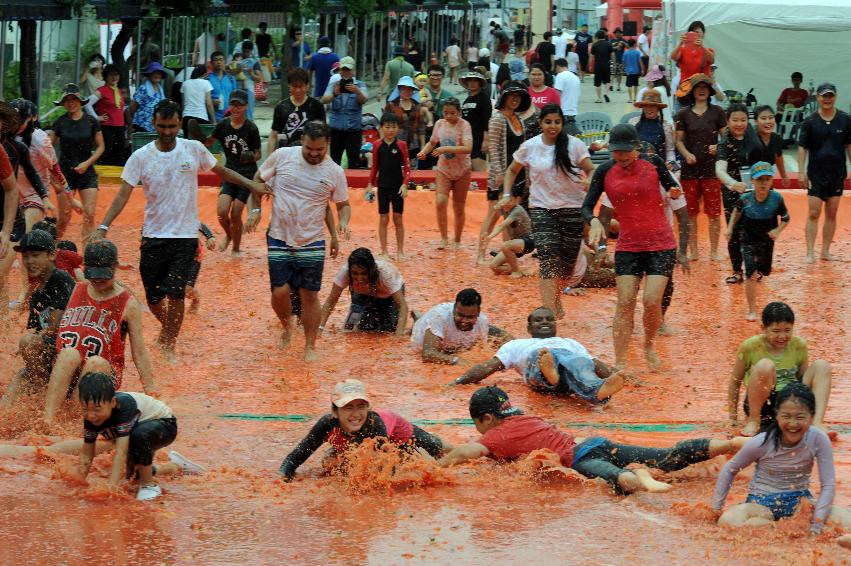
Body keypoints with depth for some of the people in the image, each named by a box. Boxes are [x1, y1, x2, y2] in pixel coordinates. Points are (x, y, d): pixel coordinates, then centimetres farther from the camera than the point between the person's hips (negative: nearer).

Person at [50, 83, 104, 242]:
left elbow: (100, 147, 6)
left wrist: (87, 163, -7)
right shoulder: (59, 122, 1)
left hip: (86, 172, 0)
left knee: (89, 214, -8)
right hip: (65, 172, 0)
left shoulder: (91, 122, 1)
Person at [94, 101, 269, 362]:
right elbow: (123, 194, -6)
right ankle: (168, 328, 38)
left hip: (185, 236, -1)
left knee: (175, 293, -13)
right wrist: (103, 227, -17)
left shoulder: (194, 149, -2)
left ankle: (169, 346, 4)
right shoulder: (140, 157, -4)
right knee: (153, 298, 6)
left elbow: (221, 171, 14)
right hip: (153, 237, 1)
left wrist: (251, 185, 5)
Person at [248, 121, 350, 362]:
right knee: (280, 291, -5)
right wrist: (255, 209, -1)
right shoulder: (281, 156, -5)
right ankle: (286, 326, 26)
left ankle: (310, 346, 14)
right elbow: (258, 180, 9)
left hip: (312, 243, 0)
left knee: (309, 295, 1)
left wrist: (343, 222, -12)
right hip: (279, 239, 0)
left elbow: (343, 204, 9)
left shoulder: (334, 172, -3)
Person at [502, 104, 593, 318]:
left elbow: (590, 171, -1)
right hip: (541, 208, 0)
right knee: (548, 261, -14)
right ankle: (550, 311, -19)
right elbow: (512, 171, 16)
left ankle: (556, 301, 34)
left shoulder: (574, 145, -3)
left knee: (567, 263, 7)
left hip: (572, 209, 0)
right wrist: (506, 194, 5)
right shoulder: (530, 147, 1)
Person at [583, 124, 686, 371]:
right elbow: (587, 206, -1)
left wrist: (674, 191, -11)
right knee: (625, 303, -6)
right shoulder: (605, 172, -2)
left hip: (661, 244, -1)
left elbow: (671, 185, 12)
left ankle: (649, 346, 18)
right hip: (627, 246, 1)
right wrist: (594, 221, -22)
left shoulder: (653, 163, -5)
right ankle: (619, 365, -4)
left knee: (652, 301, -11)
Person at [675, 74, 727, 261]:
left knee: (714, 212, -1)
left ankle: (714, 251, 7)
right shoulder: (684, 114, 6)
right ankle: (693, 250, 14)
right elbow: (679, 140, 8)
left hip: (711, 167, -1)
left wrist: (718, 147, -14)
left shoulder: (716, 112, 4)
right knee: (690, 212, 5)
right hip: (690, 168, 1)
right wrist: (687, 154, -10)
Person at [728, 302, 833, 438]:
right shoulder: (750, 346, -7)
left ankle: (817, 422, -24)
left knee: (821, 366, -10)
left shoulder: (799, 346, 4)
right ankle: (753, 422, -18)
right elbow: (735, 381, 0)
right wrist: (733, 416, 0)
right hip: (761, 406, -4)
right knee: (765, 366, -32)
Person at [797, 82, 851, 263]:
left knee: (831, 214, 7)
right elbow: (802, 147, -2)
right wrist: (801, 171, -8)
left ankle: (825, 251, 15)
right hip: (816, 173, -2)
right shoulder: (810, 122, -4)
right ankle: (810, 253, -5)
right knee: (814, 214, -5)